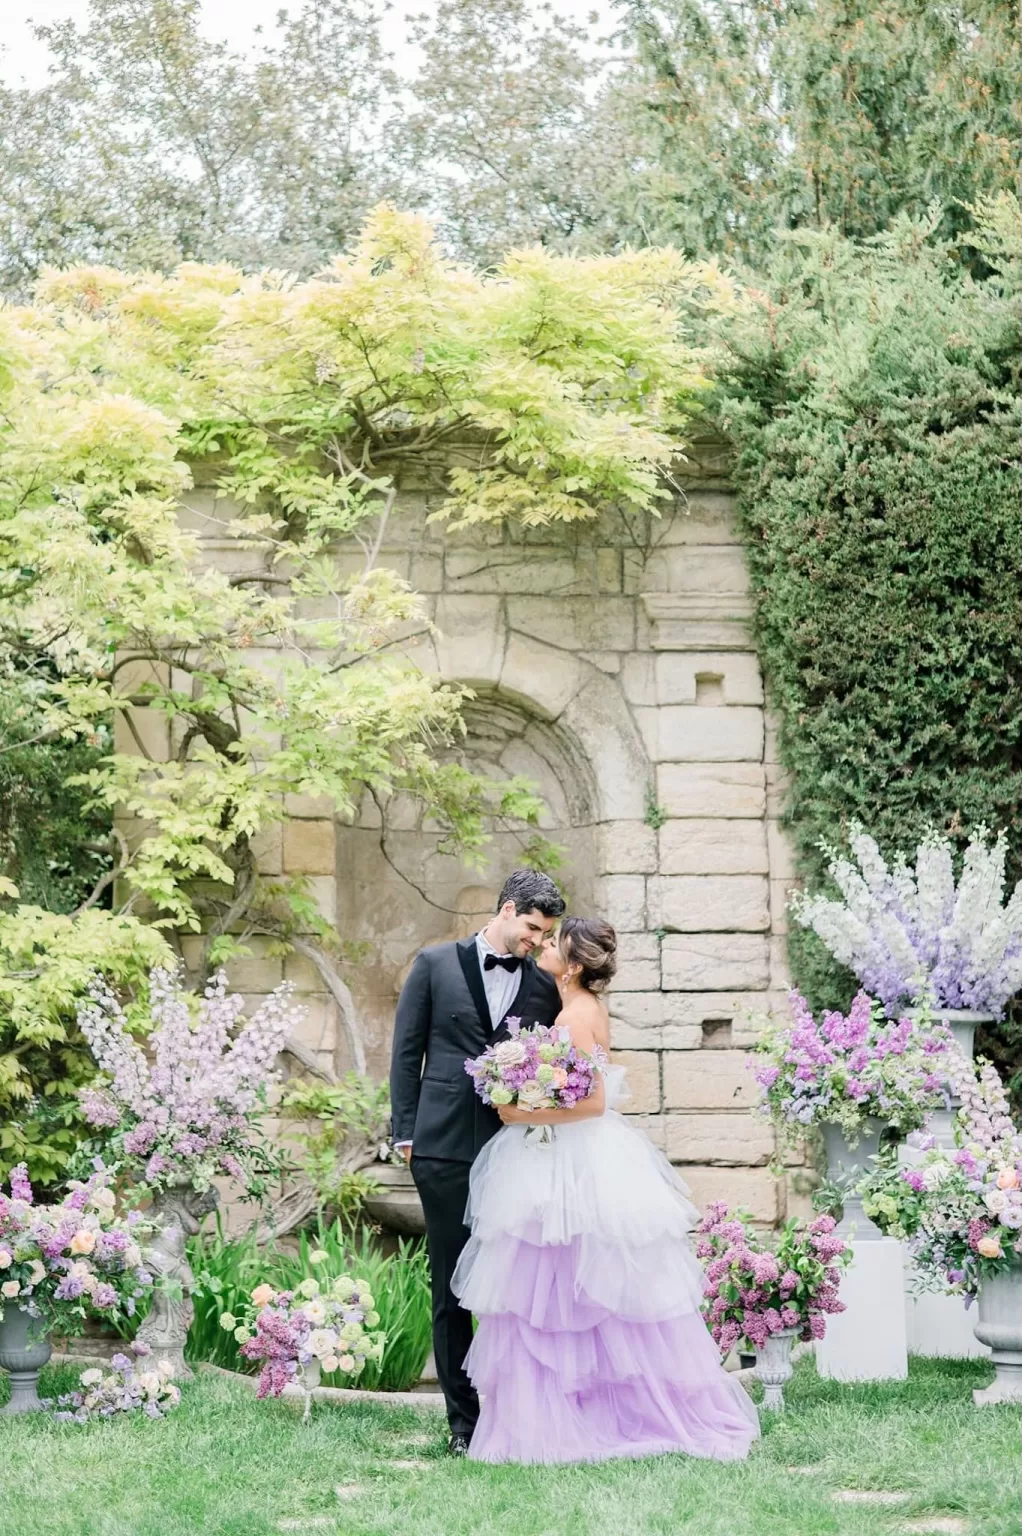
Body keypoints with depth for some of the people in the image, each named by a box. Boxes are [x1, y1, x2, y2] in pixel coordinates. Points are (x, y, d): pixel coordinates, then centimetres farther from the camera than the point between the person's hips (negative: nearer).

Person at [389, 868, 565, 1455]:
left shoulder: (544, 987, 10)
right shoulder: (436, 964, 6)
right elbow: (407, 1051, 7)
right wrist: (406, 1132, 2)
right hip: (446, 1148, -1)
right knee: (452, 1290, 2)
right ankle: (464, 1421, 7)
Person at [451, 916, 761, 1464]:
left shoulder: (576, 1016, -16)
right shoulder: (590, 1007, 12)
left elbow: (592, 1100, -21)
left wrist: (526, 1115, -16)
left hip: (577, 1167, -9)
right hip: (577, 1163, 9)